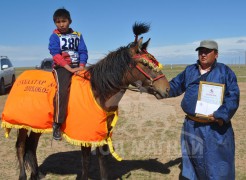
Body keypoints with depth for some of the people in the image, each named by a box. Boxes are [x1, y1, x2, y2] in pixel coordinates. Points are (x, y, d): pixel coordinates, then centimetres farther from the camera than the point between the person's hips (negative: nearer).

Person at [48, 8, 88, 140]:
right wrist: (69, 68, -17)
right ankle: (57, 124, -21)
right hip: (62, 67, -4)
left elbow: (83, 52, 7)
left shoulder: (78, 35, 15)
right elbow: (56, 54, -7)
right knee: (62, 90, -26)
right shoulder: (54, 37, 5)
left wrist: (81, 66, -10)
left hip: (77, 67, 5)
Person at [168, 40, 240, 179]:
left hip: (217, 128, -4)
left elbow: (233, 96, -11)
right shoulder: (189, 71, 10)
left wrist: (221, 114, -25)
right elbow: (174, 87, 16)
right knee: (194, 160, 19)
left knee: (217, 163, 6)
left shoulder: (225, 71, -3)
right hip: (192, 126, 4)